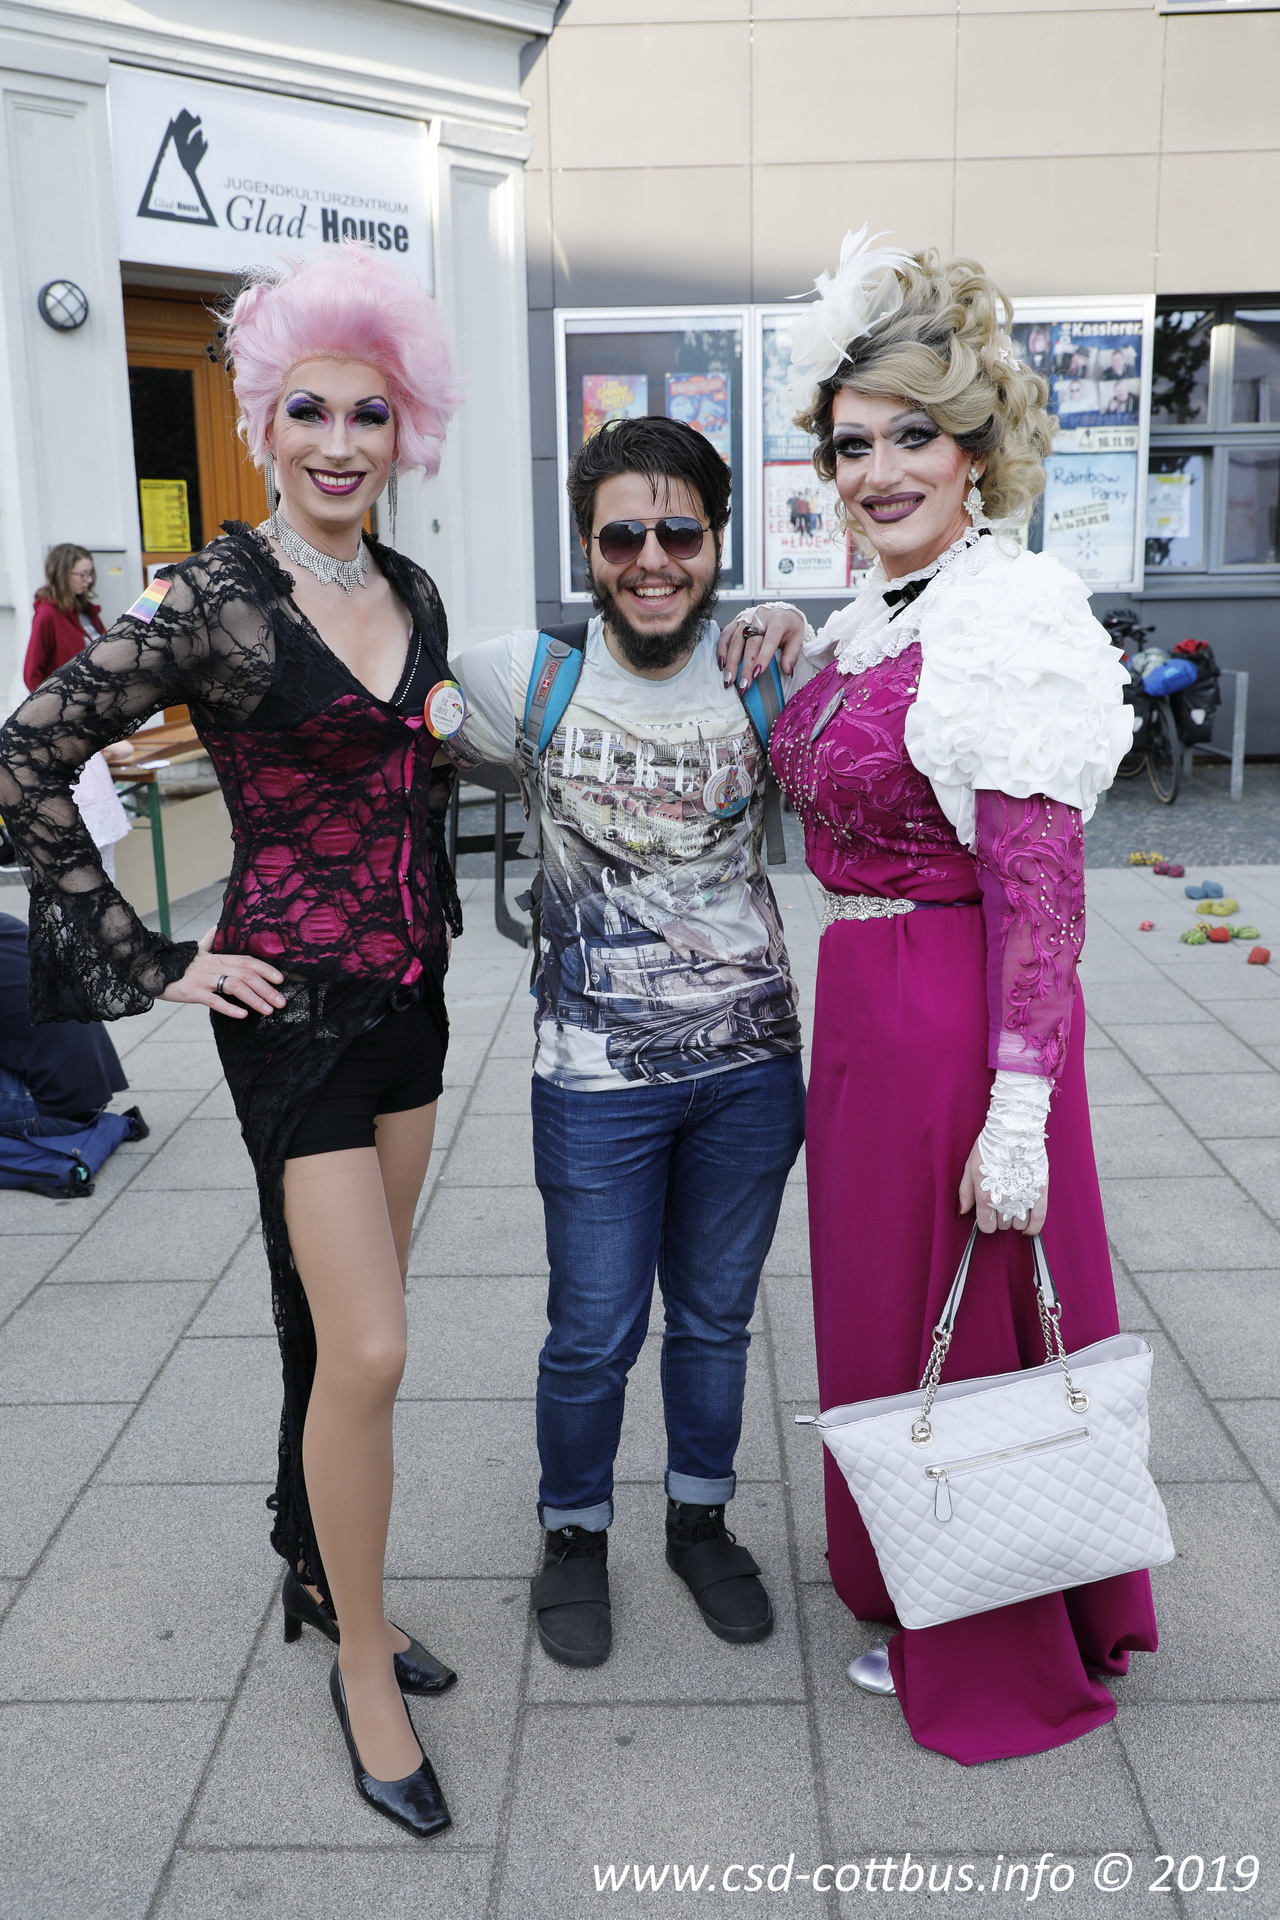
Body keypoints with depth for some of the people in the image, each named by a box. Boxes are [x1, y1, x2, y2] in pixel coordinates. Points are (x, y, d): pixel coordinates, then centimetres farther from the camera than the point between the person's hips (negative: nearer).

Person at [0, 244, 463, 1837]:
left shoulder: (413, 595, 7)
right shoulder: (211, 600, -13)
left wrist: (432, 919, 15)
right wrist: (154, 966, -12)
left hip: (407, 990, 7)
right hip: (294, 1003, -6)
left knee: (350, 1329, 16)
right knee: (365, 1347, -7)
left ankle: (331, 1587, 35)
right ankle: (363, 1671, 14)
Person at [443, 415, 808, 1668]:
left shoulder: (765, 682, -2)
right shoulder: (527, 681, -8)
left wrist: (798, 635, -6)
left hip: (750, 1066, 2)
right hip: (598, 1079, -2)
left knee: (715, 1319, 18)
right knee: (593, 1334, 9)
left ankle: (701, 1521, 41)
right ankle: (573, 1537, 36)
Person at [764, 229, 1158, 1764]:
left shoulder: (1009, 623, -18)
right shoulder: (868, 617, 9)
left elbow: (1040, 892, -22)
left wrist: (1019, 1111, -24)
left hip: (961, 1020, -9)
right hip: (863, 1006, 9)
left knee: (964, 1326, 7)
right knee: (882, 1306, 22)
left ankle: (990, 1655, 31)